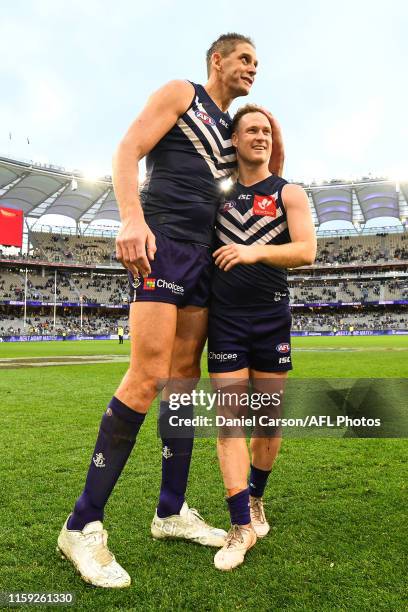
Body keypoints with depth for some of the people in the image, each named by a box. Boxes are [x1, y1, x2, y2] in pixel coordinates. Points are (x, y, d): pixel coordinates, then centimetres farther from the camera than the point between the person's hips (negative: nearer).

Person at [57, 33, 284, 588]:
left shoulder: (232, 129, 28)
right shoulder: (180, 94, 8)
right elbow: (128, 152, -6)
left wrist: (275, 136, 20)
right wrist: (132, 218, -22)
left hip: (204, 253, 8)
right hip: (162, 240, -8)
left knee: (185, 375, 4)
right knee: (149, 376, -18)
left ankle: (171, 511, 15)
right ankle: (83, 524, -6)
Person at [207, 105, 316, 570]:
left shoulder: (289, 193, 6)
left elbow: (306, 251, -8)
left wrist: (255, 252, -24)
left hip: (272, 317, 0)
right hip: (225, 318, 1)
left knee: (270, 417, 6)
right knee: (229, 417, -5)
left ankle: (255, 499, 30)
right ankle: (242, 526, 4)